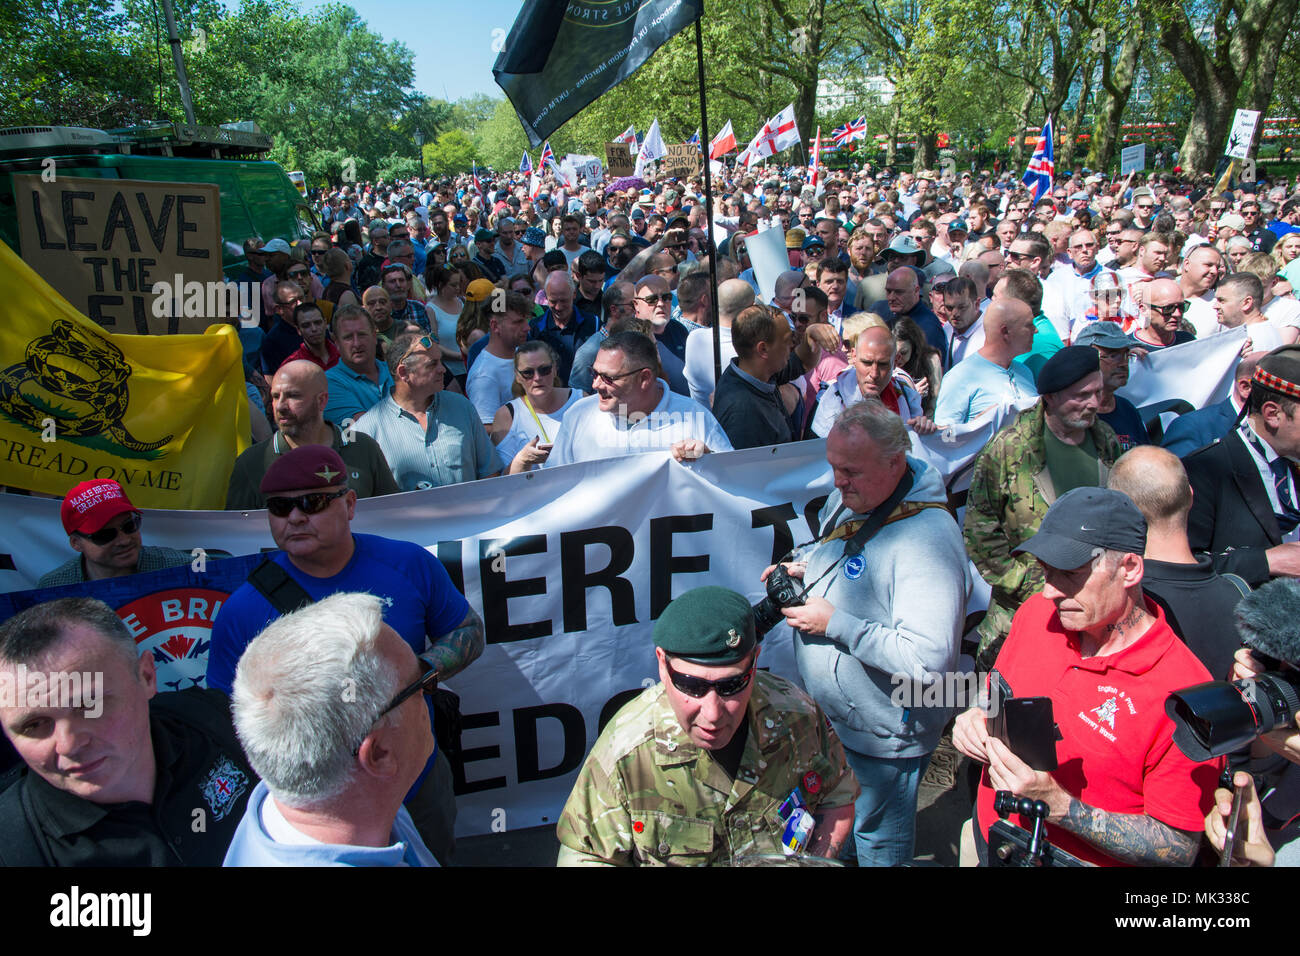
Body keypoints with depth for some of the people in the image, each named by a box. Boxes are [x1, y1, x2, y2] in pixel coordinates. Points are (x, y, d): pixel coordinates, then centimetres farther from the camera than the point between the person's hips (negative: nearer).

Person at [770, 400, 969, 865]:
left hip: (881, 738, -8)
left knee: (876, 844, 18)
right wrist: (804, 569, -4)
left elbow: (929, 661, -37)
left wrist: (834, 624, -30)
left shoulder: (927, 539, -31)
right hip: (829, 718, 8)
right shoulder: (847, 500, -4)